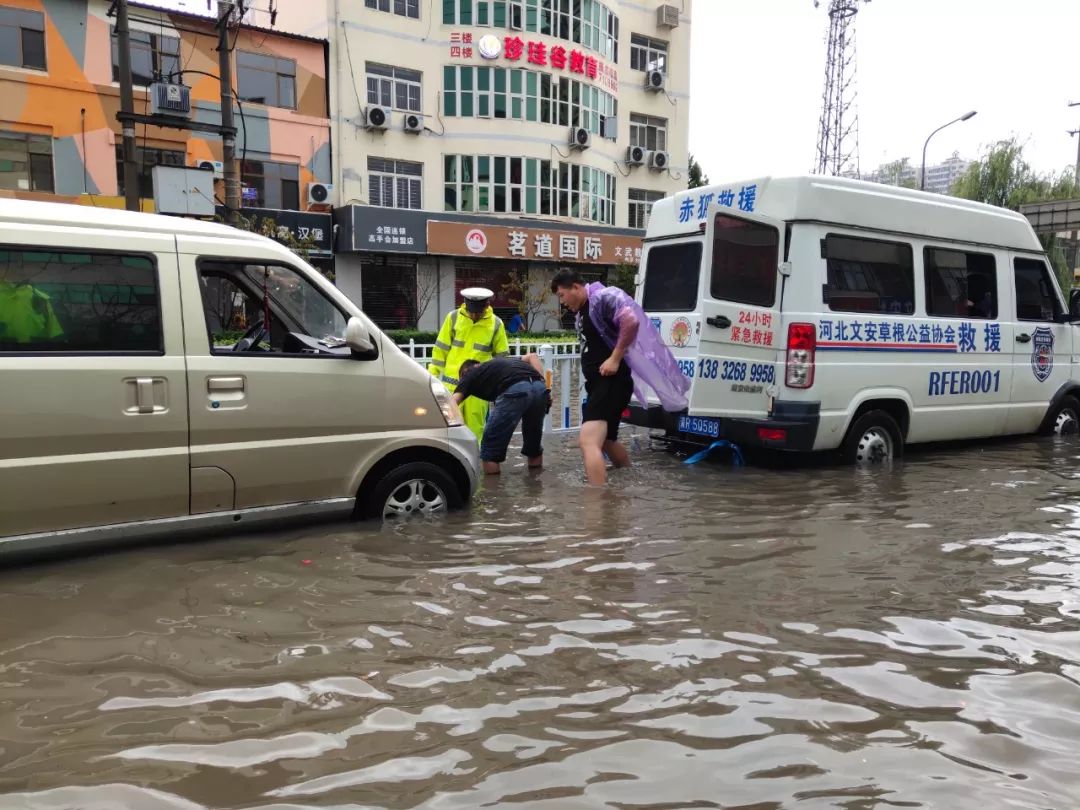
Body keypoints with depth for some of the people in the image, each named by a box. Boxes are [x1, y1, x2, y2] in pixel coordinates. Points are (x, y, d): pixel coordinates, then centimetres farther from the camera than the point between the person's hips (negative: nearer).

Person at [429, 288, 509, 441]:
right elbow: (441, 348, 5)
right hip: (452, 382, 0)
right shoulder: (454, 317, -1)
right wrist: (433, 373, 5)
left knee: (475, 427, 6)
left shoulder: (496, 324, 0)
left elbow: (501, 356, 8)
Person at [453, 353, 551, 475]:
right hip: (540, 388, 6)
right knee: (533, 443, 26)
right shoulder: (500, 361, 40)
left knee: (490, 450, 11)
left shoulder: (469, 375, 26)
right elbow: (532, 357, 26)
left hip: (515, 391, -6)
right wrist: (542, 382, 19)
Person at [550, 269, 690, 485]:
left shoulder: (603, 298, -11)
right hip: (597, 383, 11)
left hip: (612, 381, -11)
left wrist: (615, 359, -24)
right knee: (607, 441, 23)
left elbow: (631, 321, -27)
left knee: (588, 441, -23)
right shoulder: (580, 313, 18)